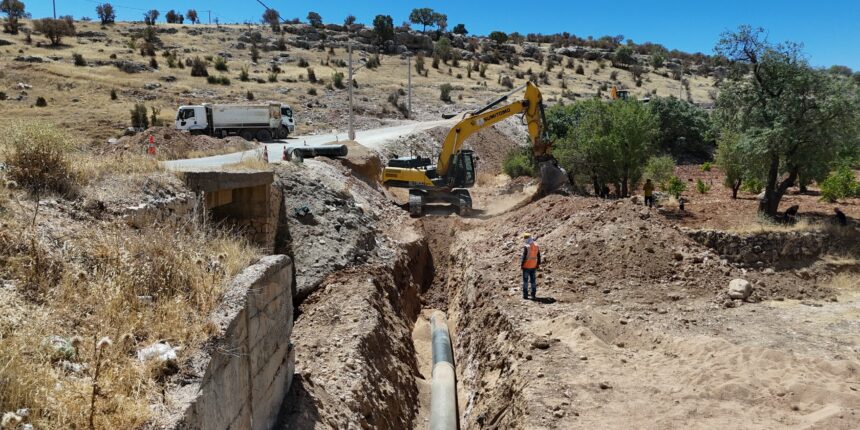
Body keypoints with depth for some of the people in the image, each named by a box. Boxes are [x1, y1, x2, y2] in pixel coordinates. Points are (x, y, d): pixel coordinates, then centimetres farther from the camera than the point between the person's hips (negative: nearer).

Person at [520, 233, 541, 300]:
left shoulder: (526, 247, -19)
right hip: (533, 266, 6)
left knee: (525, 280, 4)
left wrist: (521, 264, -7)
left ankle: (525, 295, 5)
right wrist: (538, 264, 16)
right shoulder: (536, 246, 1)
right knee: (533, 280, 15)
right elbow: (538, 256, 7)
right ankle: (533, 295, 18)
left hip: (526, 266, -5)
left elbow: (524, 257, -18)